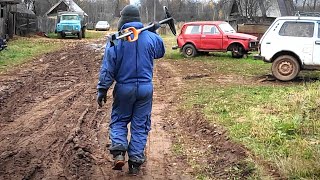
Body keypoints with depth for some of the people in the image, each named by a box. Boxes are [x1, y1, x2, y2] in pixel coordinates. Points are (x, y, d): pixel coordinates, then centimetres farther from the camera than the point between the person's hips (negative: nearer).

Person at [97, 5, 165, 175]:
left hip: (124, 88, -1)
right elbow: (160, 52, 19)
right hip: (145, 88, 2)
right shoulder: (151, 37, -3)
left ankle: (119, 152, -2)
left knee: (118, 121, 16)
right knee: (140, 125, 10)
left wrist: (102, 90, -3)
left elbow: (107, 68, -9)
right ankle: (135, 161, 12)